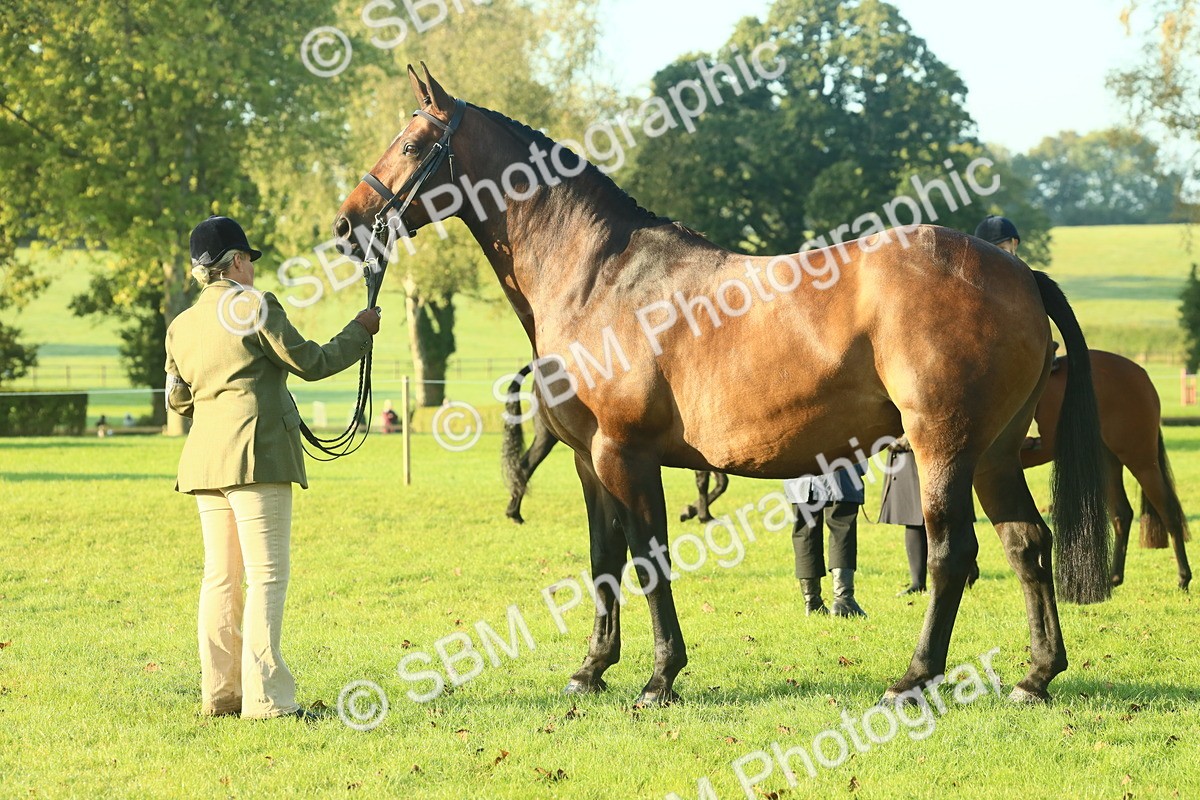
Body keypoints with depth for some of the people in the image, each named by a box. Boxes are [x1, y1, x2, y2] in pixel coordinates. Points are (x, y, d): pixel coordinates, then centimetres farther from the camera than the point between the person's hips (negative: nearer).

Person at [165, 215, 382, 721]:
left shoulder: (180, 326, 13)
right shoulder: (256, 306, -7)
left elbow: (176, 399, 21)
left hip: (204, 460, 7)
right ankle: (265, 697, -12)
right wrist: (360, 332, 11)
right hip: (256, 454, -7)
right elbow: (310, 363, -3)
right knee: (266, 574, -7)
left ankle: (218, 693, 12)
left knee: (220, 575, 11)